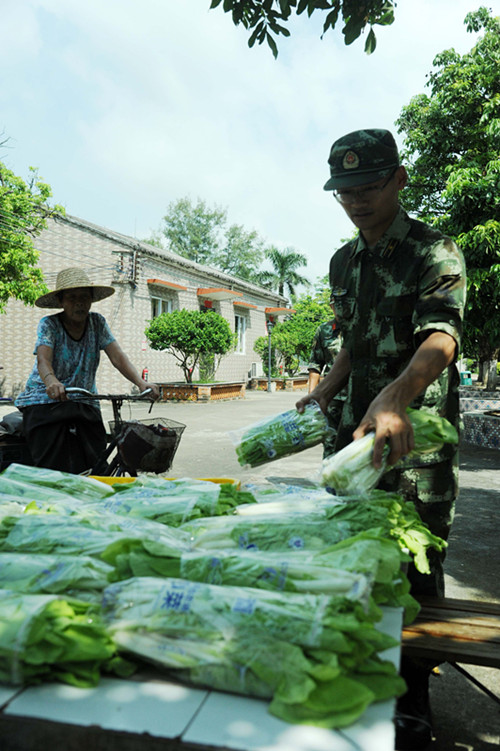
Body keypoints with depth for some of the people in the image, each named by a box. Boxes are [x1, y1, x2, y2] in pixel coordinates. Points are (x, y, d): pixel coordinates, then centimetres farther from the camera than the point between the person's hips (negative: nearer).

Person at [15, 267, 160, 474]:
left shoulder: (97, 323, 2)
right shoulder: (49, 324, -6)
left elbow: (117, 356, -9)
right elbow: (43, 359, -23)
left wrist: (141, 382, -27)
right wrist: (51, 382, -47)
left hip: (85, 404, 3)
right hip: (46, 402, -2)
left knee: (96, 468, -11)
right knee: (53, 470, -14)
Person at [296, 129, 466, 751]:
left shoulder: (434, 252, -9)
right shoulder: (344, 262, 12)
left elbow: (441, 338, -26)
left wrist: (395, 395, -44)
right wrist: (322, 394, 8)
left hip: (418, 427, -6)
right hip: (359, 423, 6)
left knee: (416, 564, 3)